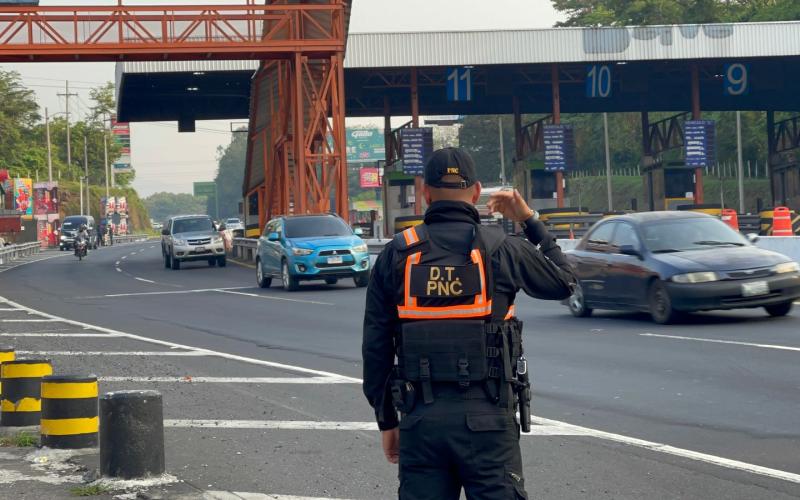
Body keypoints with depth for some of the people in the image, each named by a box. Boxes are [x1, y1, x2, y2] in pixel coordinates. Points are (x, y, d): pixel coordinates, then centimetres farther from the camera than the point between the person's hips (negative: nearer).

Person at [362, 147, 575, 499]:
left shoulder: (395, 255, 3)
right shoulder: (501, 249, -2)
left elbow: (375, 347, 5)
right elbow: (563, 282, 16)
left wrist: (386, 419, 13)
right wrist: (531, 222, 24)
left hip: (421, 417, 2)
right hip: (486, 417, -2)